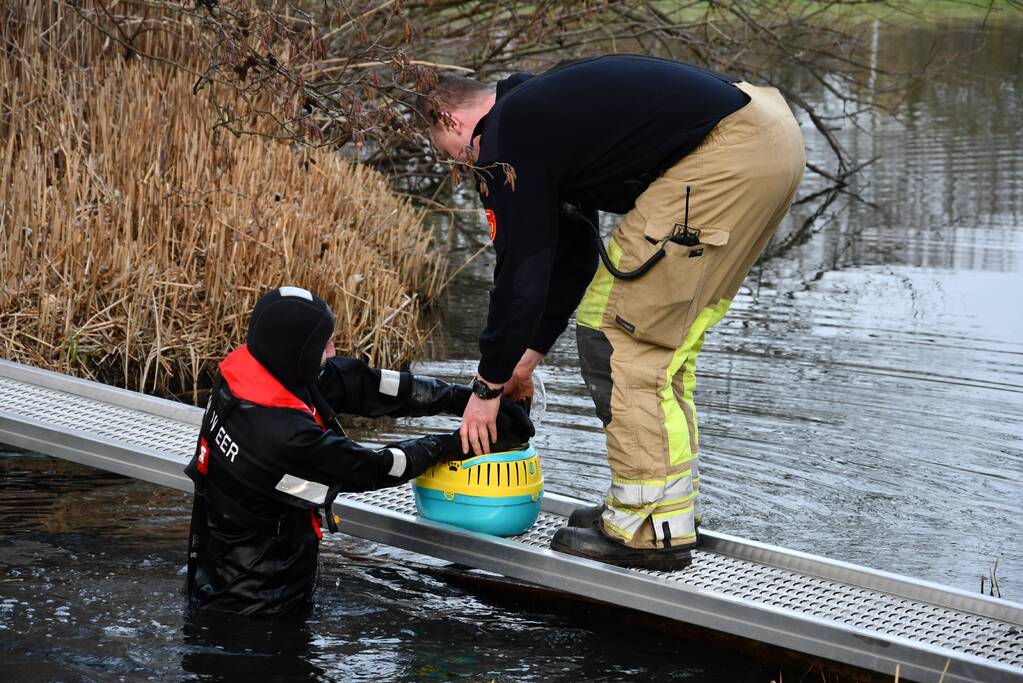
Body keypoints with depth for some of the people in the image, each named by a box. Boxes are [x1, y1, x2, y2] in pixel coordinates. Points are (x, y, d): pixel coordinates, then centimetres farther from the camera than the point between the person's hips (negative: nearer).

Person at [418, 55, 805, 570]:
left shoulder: (506, 139, -2)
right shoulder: (543, 112, 27)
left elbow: (521, 270, -2)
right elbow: (572, 252, 33)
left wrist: (489, 385, 9)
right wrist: (529, 354, 38)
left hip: (727, 156, -10)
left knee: (619, 326, -2)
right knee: (667, 329, 19)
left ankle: (650, 526, 2)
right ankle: (671, 502, 25)